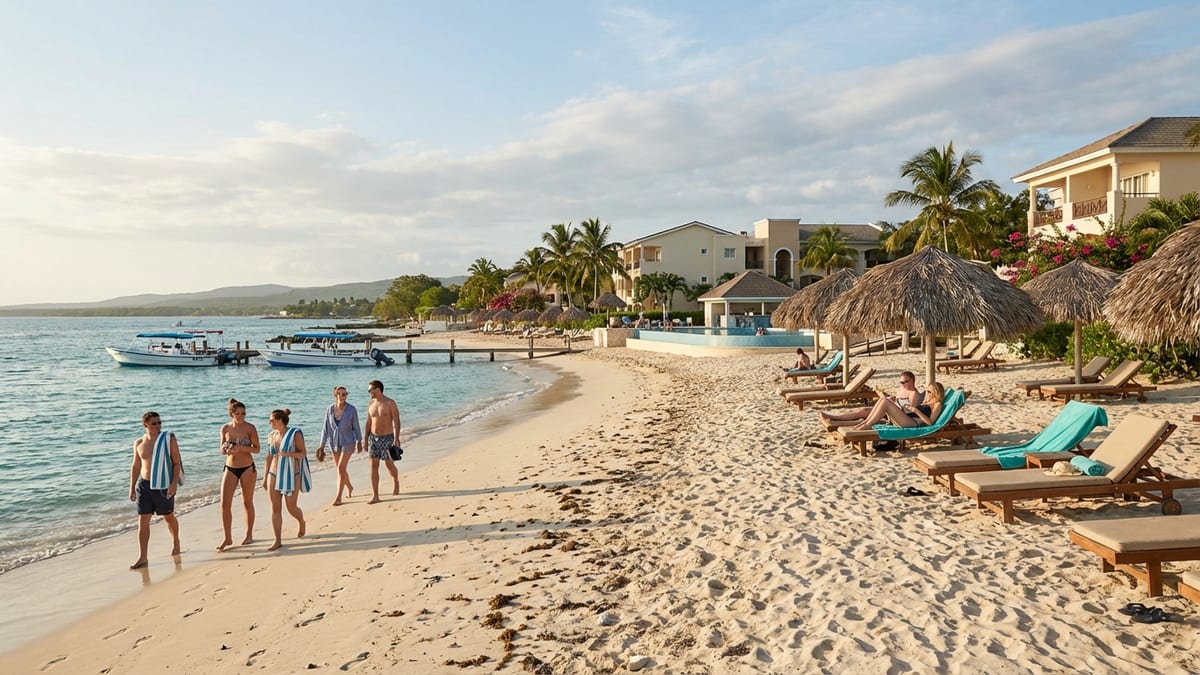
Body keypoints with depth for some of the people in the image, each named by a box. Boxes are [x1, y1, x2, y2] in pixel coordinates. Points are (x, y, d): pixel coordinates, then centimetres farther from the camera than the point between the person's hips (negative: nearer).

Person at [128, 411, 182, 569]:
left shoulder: (169, 439, -7)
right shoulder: (139, 443, 4)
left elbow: (177, 463, -7)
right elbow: (135, 467, 14)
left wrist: (174, 483, -16)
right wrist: (132, 488, 11)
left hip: (163, 485, -3)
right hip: (144, 484, 3)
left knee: (168, 517, 13)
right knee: (143, 520, -2)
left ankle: (176, 542, 39)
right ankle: (142, 558, 0)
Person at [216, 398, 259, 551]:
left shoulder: (250, 428, -9)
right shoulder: (225, 428, 0)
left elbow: (256, 448, -8)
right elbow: (222, 450, 9)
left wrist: (240, 448, -22)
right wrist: (225, 449, -15)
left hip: (247, 468, -3)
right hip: (230, 468, 3)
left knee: (247, 502, 9)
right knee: (225, 503, -4)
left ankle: (249, 535, 24)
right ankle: (228, 538, 6)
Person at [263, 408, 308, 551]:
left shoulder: (295, 434, -9)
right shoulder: (272, 436, 6)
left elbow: (303, 453, -9)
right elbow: (269, 457, 12)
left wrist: (288, 454, -26)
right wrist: (265, 477, 11)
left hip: (291, 476, -4)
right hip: (274, 475, 4)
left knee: (291, 507, 1)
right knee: (275, 508, 0)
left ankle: (301, 523, 34)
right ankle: (278, 541, 5)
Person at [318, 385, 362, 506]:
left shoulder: (352, 410, -15)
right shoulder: (330, 409, -9)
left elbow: (356, 427, -4)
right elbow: (326, 427, -3)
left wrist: (359, 442, 3)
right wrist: (322, 445, -4)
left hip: (347, 442, -4)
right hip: (334, 443, 4)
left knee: (341, 468, -12)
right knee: (341, 469, 16)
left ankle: (338, 497, -5)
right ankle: (349, 487, 42)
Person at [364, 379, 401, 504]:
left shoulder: (390, 403, -10)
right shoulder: (371, 404, 6)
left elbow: (396, 422, -12)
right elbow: (368, 423, 11)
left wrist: (396, 439, -20)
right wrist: (365, 440, 9)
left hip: (387, 438, -4)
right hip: (373, 438, 4)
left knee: (389, 464, 8)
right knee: (373, 466, -3)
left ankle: (396, 482, 40)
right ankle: (375, 496, -3)